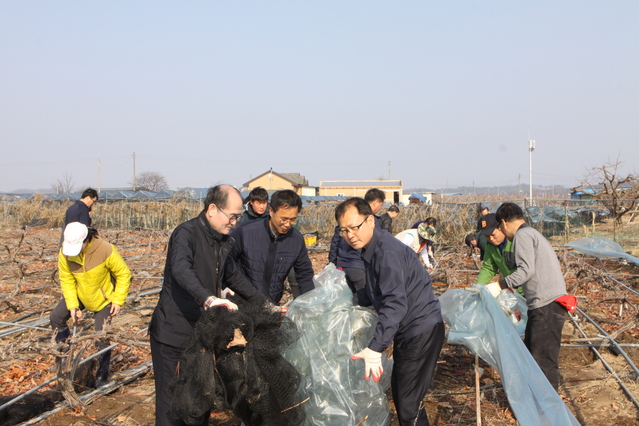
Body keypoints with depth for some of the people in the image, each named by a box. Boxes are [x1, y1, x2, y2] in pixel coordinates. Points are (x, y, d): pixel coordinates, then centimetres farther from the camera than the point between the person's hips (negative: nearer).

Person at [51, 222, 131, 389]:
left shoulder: (106, 250, -31)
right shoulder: (65, 253, -19)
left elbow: (124, 274, -21)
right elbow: (66, 280, -10)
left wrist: (118, 300, -21)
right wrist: (72, 305, -17)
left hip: (104, 298, -5)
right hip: (80, 295, 5)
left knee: (101, 337, -8)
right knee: (56, 317, 0)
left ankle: (102, 378, 9)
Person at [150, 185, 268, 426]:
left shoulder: (224, 242, 8)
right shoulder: (186, 233, -18)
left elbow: (234, 277, 19)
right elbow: (181, 270, -37)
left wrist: (264, 304, 13)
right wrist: (209, 299, -51)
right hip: (173, 332, -7)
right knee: (171, 400, -1)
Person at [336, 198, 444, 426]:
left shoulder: (387, 252, -24)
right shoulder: (371, 249, 8)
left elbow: (395, 304, -32)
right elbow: (374, 293, 21)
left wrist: (375, 349, -35)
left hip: (422, 331, -11)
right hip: (406, 331, 11)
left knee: (408, 403, -9)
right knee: (398, 391, 21)